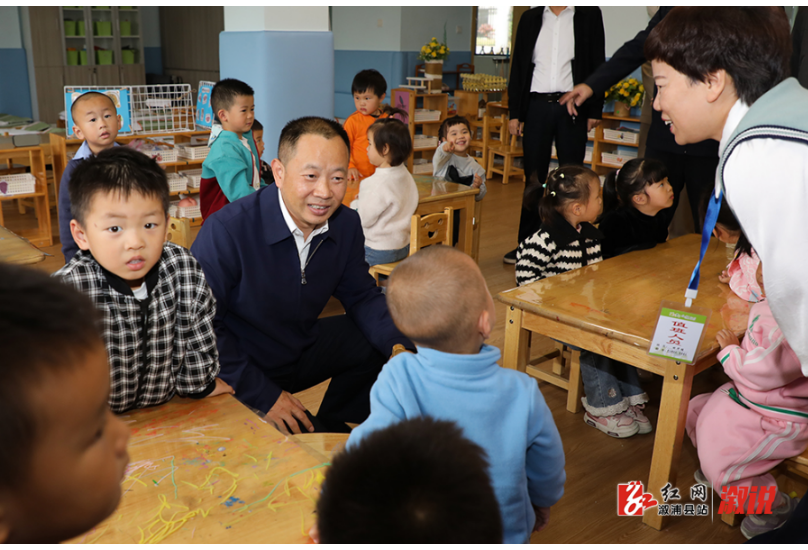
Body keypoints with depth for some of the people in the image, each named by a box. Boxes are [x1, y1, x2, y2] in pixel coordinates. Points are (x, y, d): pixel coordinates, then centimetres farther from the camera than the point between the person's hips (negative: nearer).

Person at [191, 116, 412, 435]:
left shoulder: (347, 225, -8)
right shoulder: (226, 231, -27)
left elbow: (361, 297, 4)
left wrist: (399, 345, -15)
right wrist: (264, 395, -22)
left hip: (302, 352, 6)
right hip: (237, 373, -6)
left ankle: (333, 424, 19)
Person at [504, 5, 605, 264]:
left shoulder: (589, 15, 6)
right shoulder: (530, 18, 12)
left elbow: (597, 63, 4)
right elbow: (519, 66, 11)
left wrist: (594, 110, -2)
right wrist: (514, 112, 5)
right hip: (536, 105, 2)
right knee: (534, 177, 6)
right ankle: (527, 243, 12)